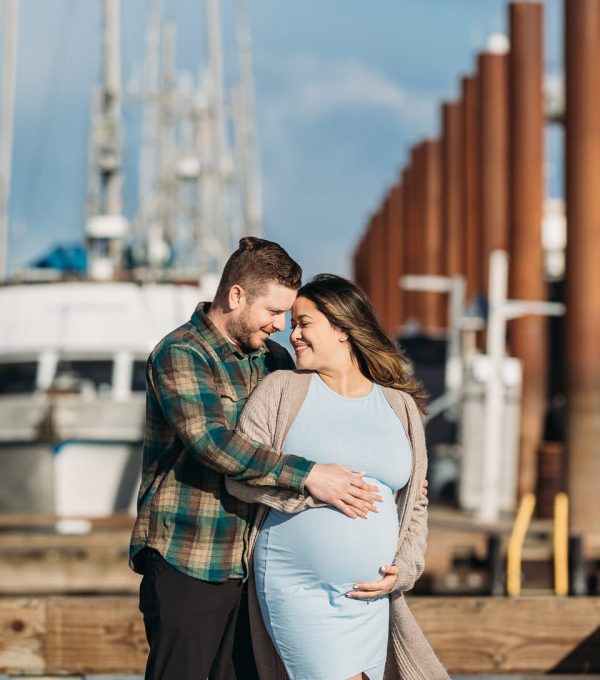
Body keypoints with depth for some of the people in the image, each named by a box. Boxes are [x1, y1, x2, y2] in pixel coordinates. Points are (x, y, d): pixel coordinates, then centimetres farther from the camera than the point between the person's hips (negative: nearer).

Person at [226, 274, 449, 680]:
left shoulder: (399, 407, 11)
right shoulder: (283, 390, 2)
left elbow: (415, 504, 15)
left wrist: (404, 570, 0)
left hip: (369, 598, 4)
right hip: (297, 589, -4)